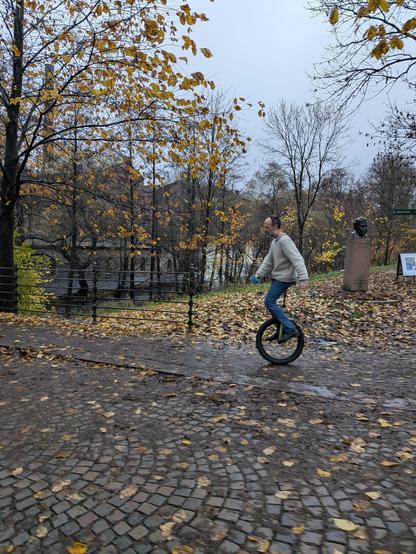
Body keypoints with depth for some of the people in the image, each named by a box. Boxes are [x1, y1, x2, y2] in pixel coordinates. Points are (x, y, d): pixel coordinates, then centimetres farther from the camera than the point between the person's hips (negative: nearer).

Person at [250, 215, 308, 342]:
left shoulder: (285, 241, -20)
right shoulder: (274, 241, 12)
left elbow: (297, 260, -28)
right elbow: (268, 261, 15)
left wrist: (303, 278, -36)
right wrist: (258, 274, 6)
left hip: (284, 279, -10)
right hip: (277, 277, 10)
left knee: (269, 302, -12)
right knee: (271, 303, 13)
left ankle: (290, 329, -8)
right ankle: (282, 330, 25)